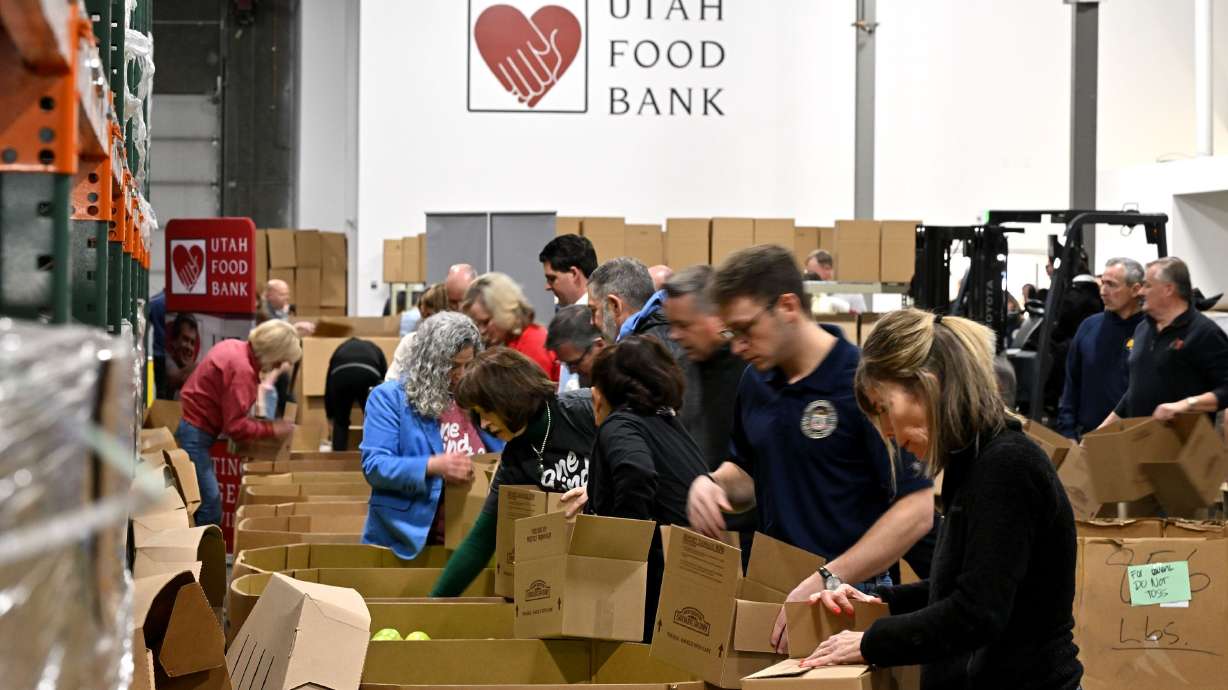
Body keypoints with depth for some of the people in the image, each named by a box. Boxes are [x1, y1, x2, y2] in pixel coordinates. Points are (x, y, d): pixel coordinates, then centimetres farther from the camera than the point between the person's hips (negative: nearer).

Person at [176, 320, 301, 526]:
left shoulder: (234, 347, 5)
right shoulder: (242, 370, -23)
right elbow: (235, 427, -20)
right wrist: (271, 430, -9)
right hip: (193, 433, -10)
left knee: (211, 501, 12)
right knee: (210, 503, -11)